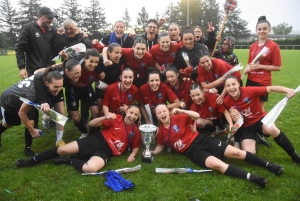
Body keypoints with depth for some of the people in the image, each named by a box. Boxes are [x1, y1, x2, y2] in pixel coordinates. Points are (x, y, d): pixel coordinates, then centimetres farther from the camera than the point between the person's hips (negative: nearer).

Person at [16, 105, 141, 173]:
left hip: (107, 151, -1)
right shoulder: (116, 118, 0)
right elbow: (91, 124, -1)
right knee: (62, 150, -6)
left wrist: (132, 155, -3)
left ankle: (69, 161, -2)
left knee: (90, 168, -34)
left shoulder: (136, 131, 4)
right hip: (98, 140, 1)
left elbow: (136, 146, 19)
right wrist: (105, 118, -19)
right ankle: (33, 160, 19)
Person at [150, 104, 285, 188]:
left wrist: (181, 111, -17)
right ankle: (251, 177, -30)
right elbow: (160, 145, 22)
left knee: (236, 152, -6)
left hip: (201, 140, 1)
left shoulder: (178, 118, -2)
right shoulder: (160, 132, 4)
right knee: (216, 164, -29)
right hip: (192, 151, -1)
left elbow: (197, 116, -7)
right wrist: (152, 152, 3)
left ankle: (268, 165, 5)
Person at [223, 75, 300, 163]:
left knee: (271, 129, -37)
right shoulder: (227, 101, -14)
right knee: (249, 153, -19)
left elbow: (270, 88, -27)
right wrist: (235, 117, -21)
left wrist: (287, 90, -45)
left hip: (260, 118, -1)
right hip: (246, 126, 2)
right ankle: (255, 139, 18)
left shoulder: (249, 90, -23)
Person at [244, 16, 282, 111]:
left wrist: (260, 66, -17)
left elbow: (278, 67, -10)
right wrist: (247, 68, -1)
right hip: (251, 80, 6)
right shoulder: (252, 46, 8)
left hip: (263, 82, -6)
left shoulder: (273, 46, -9)